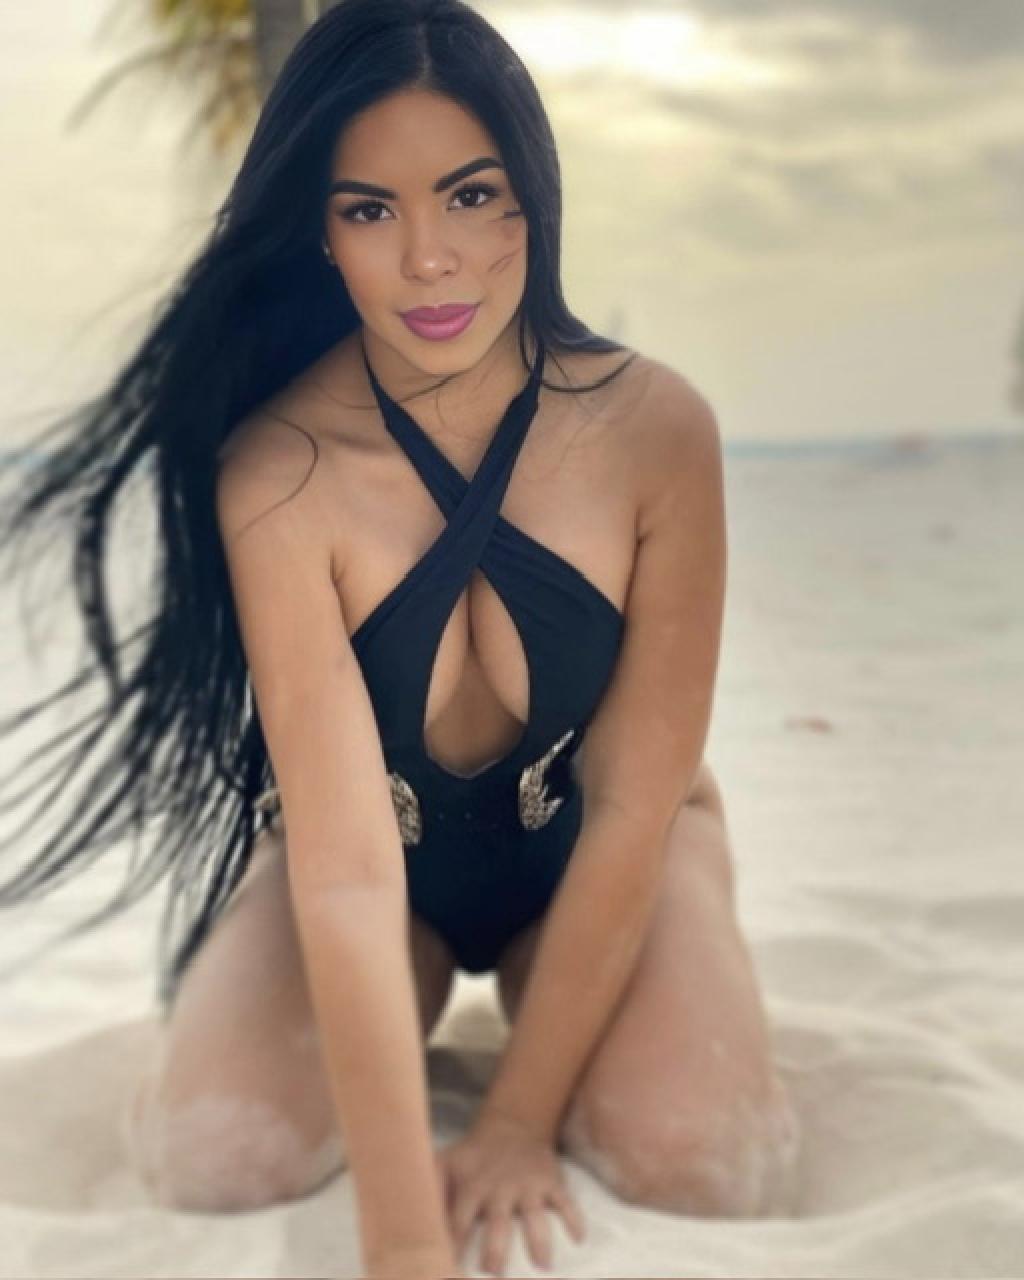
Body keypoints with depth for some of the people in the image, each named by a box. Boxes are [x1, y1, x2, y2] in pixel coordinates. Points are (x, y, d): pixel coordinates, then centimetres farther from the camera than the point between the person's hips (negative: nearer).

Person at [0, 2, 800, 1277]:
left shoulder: (653, 426, -23)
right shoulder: (277, 472, -27)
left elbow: (632, 803, -19)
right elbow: (347, 862, -33)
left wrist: (520, 1120, -21)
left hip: (596, 854, 1)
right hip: (380, 855, 0)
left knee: (704, 1157, -26)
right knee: (210, 1151, -24)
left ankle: (533, 998, 9)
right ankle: (430, 997, 10)